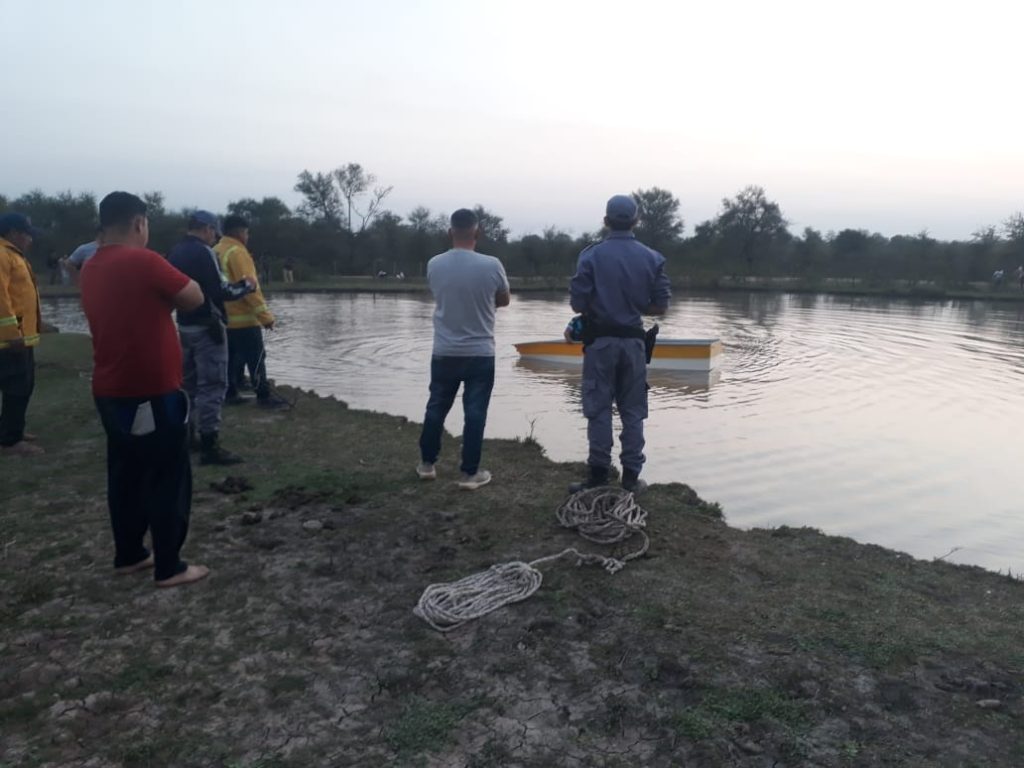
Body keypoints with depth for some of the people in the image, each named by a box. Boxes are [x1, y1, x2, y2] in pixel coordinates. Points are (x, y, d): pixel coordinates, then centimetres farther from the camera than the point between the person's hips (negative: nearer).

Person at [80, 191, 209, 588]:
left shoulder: (91, 269, 9)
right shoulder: (143, 261, -17)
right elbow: (194, 298, -11)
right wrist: (167, 292, 5)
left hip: (111, 391, 8)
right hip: (152, 393, -8)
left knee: (126, 474, 17)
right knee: (168, 479, 1)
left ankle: (128, 554, 28)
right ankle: (169, 567, 8)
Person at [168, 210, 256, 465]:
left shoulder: (174, 253, 12)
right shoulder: (204, 252, -14)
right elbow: (221, 291, -20)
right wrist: (246, 286, -3)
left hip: (184, 325, 9)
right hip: (206, 327, -9)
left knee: (189, 382, 18)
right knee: (212, 385, -7)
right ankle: (209, 446, -8)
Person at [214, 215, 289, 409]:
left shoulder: (215, 252, 12)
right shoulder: (237, 252, -15)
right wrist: (265, 316, -19)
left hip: (224, 318, 9)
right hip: (243, 319, -9)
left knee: (231, 358, 14)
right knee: (256, 358, -3)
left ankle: (230, 393, 17)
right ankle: (264, 396, 0)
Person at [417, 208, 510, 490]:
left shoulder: (434, 265, -3)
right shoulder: (491, 265, -12)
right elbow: (504, 300, 4)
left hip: (444, 352, 3)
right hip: (480, 353, -3)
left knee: (436, 408, 16)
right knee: (475, 413, 4)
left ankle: (427, 464, 27)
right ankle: (470, 473, 8)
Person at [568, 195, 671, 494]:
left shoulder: (591, 256, -7)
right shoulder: (652, 258, 0)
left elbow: (578, 304, -9)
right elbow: (661, 306, 2)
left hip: (600, 341, -2)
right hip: (633, 341, 2)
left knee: (599, 409, 4)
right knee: (633, 411, 10)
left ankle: (598, 474, 7)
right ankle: (631, 475, 14)